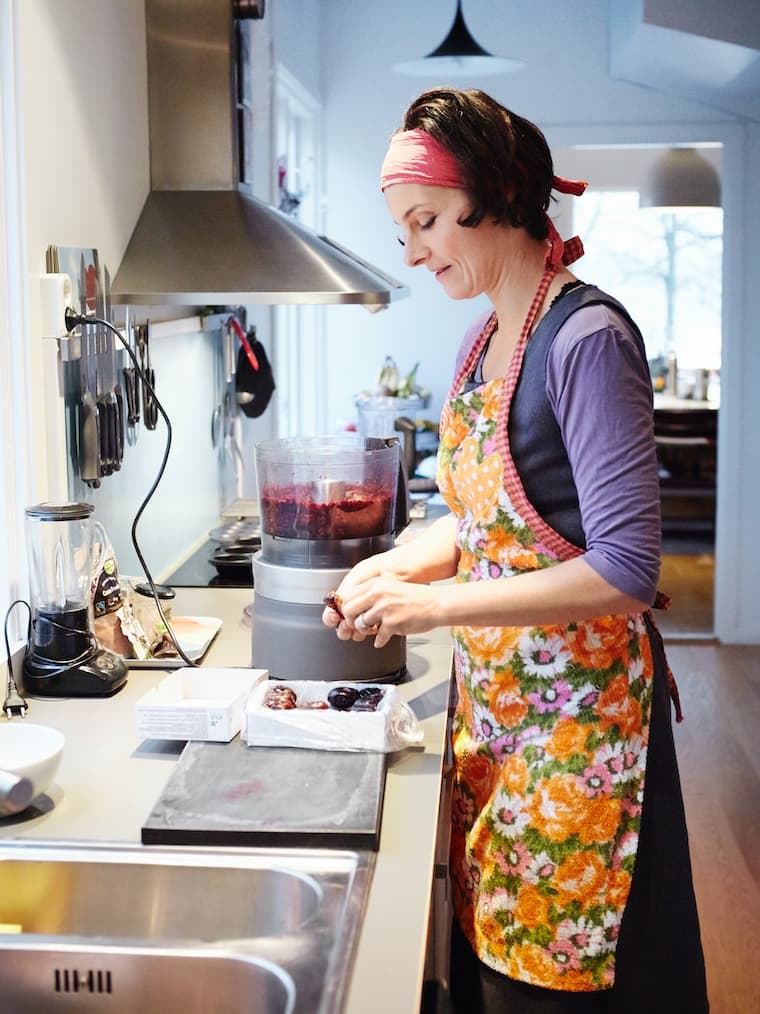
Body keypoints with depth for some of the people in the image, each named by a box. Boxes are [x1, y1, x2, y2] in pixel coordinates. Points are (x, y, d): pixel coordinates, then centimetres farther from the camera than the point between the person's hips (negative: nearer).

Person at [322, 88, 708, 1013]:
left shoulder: (587, 337, -19)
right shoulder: (483, 340, 7)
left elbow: (625, 569, -23)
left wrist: (438, 604, -22)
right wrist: (397, 567, -1)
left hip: (576, 709, -7)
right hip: (494, 701, 7)